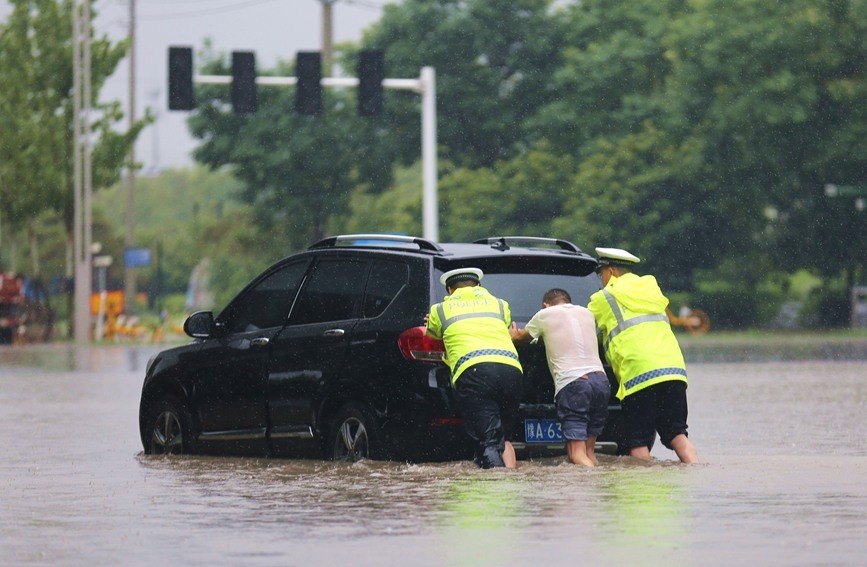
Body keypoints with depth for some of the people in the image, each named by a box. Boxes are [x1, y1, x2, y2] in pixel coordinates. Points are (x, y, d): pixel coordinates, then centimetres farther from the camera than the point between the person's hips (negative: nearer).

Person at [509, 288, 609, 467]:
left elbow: (521, 337, 30)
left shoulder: (545, 314, 11)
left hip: (572, 383, -5)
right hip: (600, 378, 5)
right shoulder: (586, 313, 24)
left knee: (578, 454, -13)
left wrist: (513, 334, 56)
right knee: (589, 452, 11)